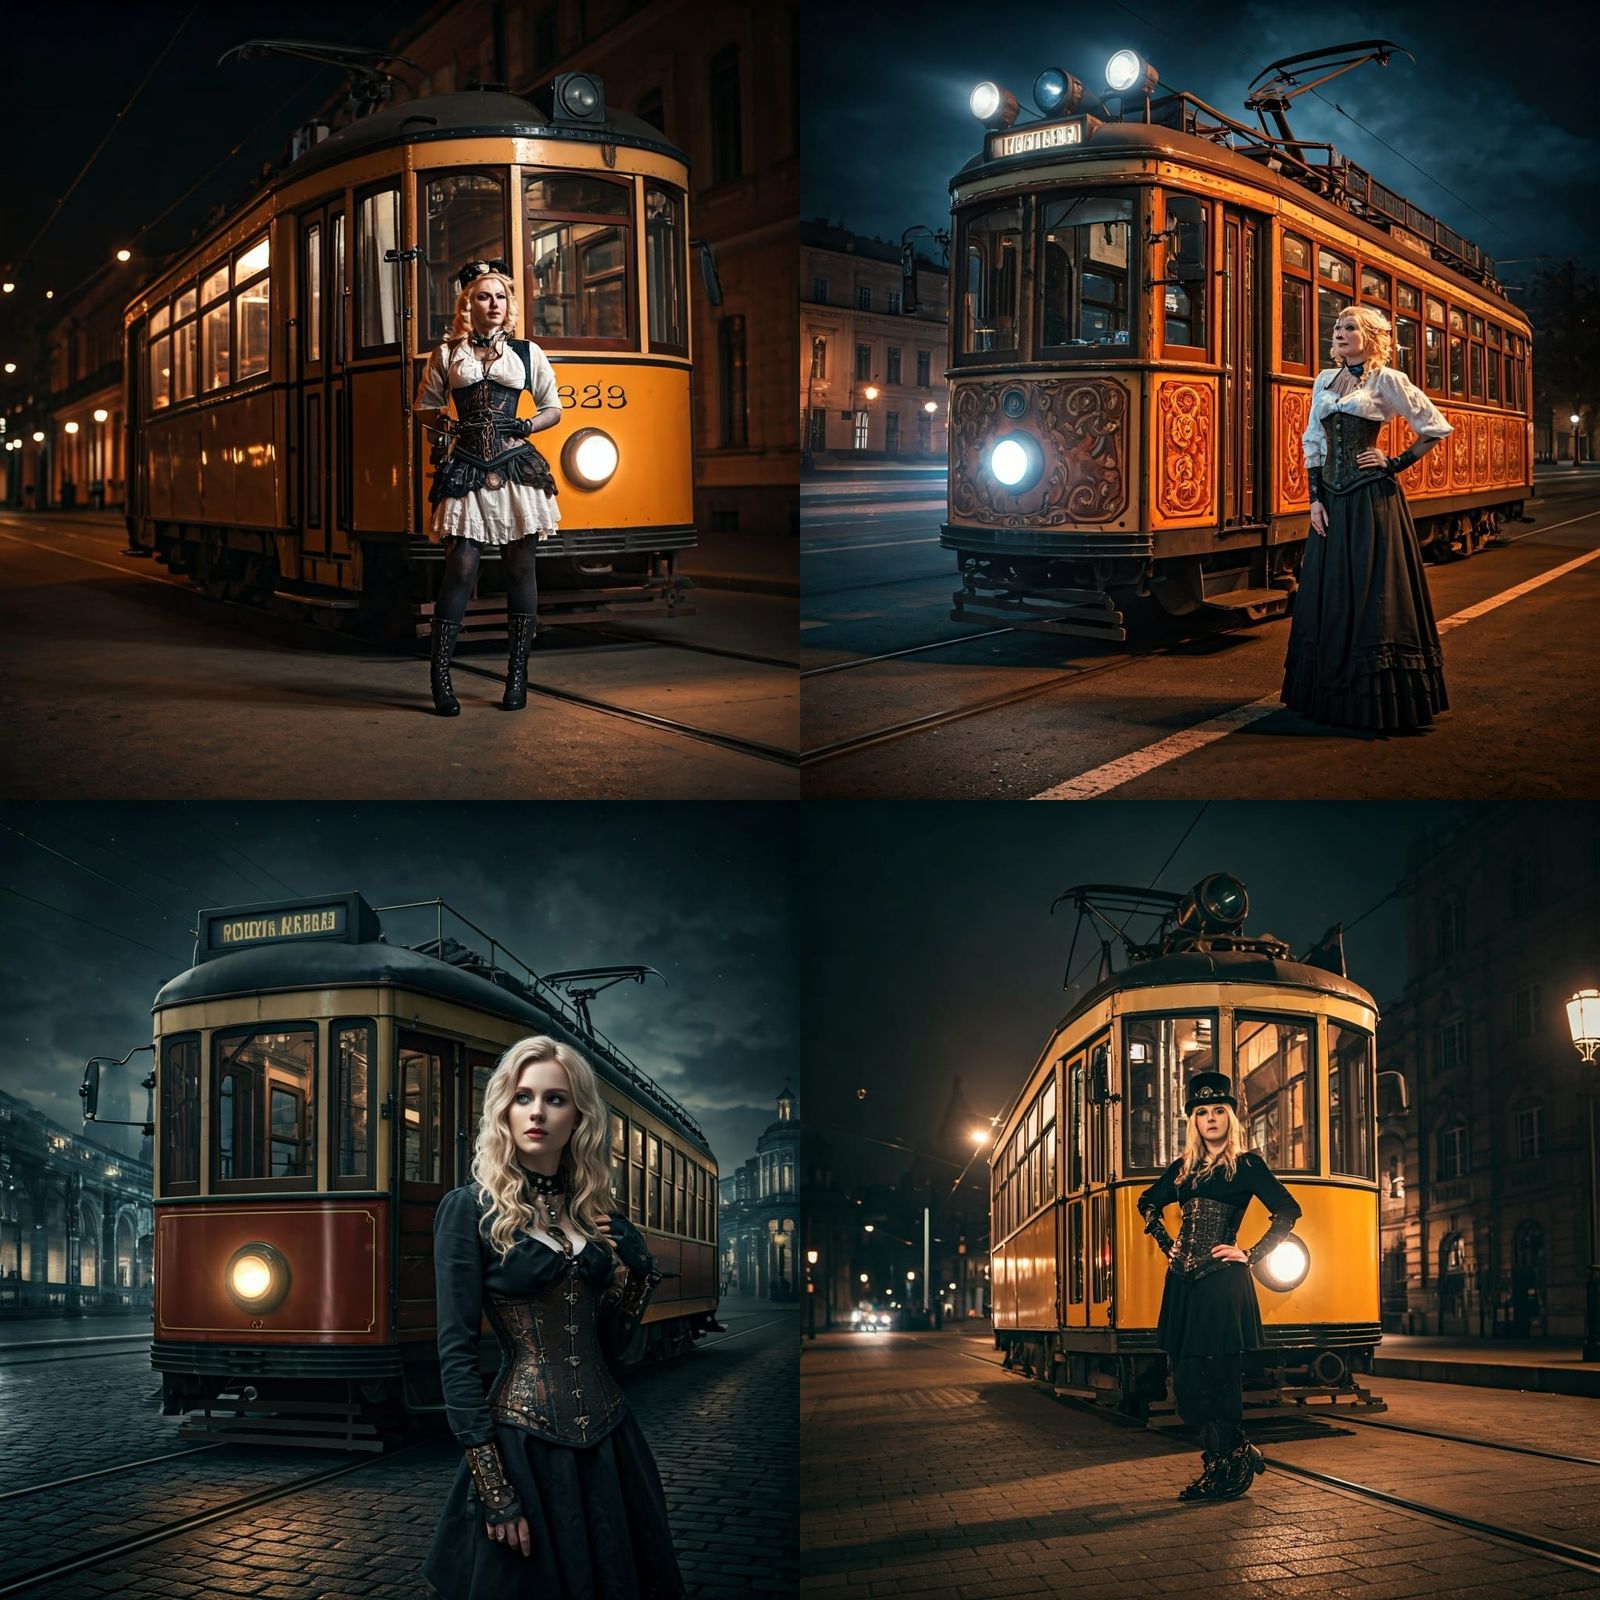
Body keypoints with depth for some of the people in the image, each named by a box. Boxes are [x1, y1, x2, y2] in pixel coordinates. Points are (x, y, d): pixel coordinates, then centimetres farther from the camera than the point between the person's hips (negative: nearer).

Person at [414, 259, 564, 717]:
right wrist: (449, 426, -5)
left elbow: (553, 409, 15)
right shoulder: (447, 355, 9)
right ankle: (439, 675, -6)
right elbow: (426, 407, 15)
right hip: (466, 469, -1)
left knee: (520, 568, 1)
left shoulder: (526, 352, 10)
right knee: (461, 565, -10)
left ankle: (517, 677, 8)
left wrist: (525, 426, -4)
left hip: (516, 467, 1)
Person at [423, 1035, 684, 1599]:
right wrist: (493, 1489, -15)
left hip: (609, 1444, 6)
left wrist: (636, 1266, -2)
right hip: (523, 1444, -5)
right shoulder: (470, 1209, -7)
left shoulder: (592, 1211, 9)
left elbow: (608, 1339, 13)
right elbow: (456, 1352, -11)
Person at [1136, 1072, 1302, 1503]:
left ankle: (1225, 1471, 5)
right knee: (1186, 1379, 4)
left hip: (1221, 1281, -6)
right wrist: (1166, 1244, 17)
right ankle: (1235, 1453, 17)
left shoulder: (1245, 1164, -1)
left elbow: (1287, 1210, -7)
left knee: (1217, 1378, -6)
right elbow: (1148, 1203, 30)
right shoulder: (1184, 1167, 15)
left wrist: (1251, 1255, -8)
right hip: (1183, 1281, 6)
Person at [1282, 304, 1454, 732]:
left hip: (1371, 500, -6)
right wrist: (1315, 498, 5)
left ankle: (1384, 703, 0)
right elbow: (1312, 442, 13)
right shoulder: (1324, 381, 13)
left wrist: (1396, 463, -5)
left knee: (1374, 596, -5)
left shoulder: (1386, 380, -4)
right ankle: (1331, 694, 15)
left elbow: (1436, 427, -2)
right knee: (1329, 595, 7)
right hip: (1332, 500, 6)